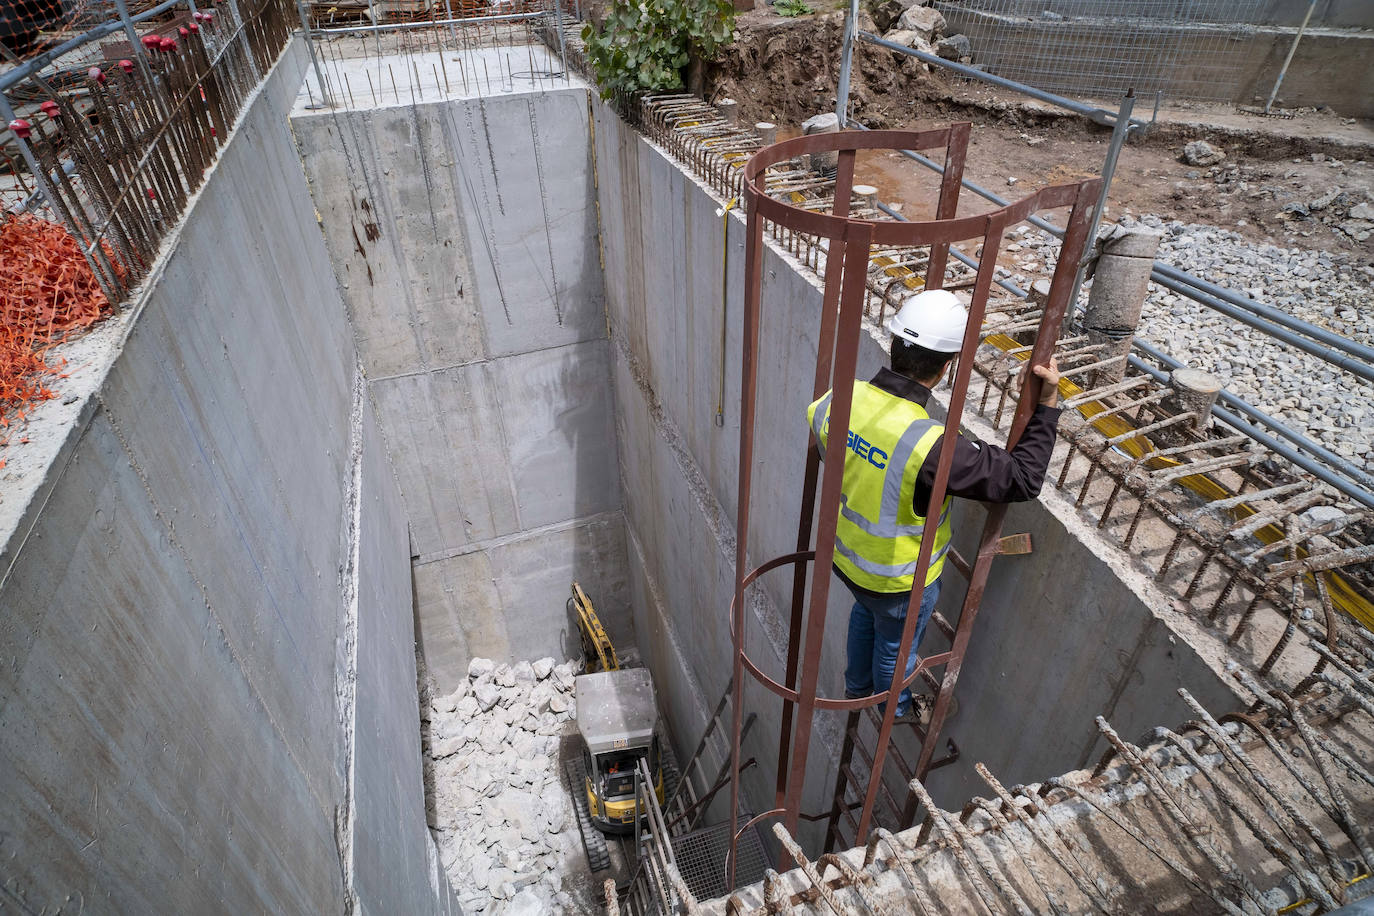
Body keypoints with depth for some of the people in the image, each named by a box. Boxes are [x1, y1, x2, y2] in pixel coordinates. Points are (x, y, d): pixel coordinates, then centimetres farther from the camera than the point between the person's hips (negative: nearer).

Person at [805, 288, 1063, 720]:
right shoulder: (931, 447, -40)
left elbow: (815, 431, 2)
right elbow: (1023, 479, -27)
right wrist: (1047, 403, -19)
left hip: (845, 555, 6)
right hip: (900, 580, -5)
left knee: (866, 613, 36)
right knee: (895, 647, 26)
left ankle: (857, 688, 63)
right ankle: (895, 715, 57)